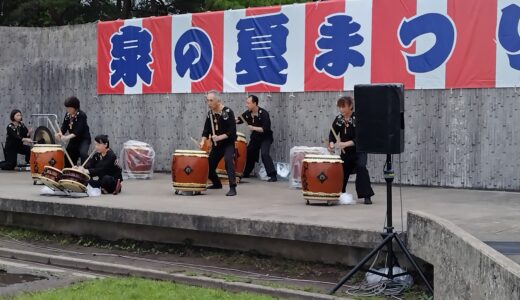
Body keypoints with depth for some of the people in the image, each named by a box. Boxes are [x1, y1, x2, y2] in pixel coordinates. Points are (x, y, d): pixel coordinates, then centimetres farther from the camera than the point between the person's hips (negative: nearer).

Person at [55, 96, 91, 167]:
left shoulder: (82, 115, -19)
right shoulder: (67, 115, 1)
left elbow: (78, 131, -29)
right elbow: (64, 127, 0)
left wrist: (67, 137, -39)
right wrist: (60, 133, -22)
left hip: (84, 139, -7)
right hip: (73, 140, 7)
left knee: (83, 153, -30)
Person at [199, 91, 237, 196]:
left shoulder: (228, 112, -16)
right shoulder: (210, 113, 2)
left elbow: (232, 131, -20)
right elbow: (206, 129, 4)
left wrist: (220, 137, -30)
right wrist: (203, 140, -14)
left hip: (228, 143, -6)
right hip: (216, 144, 6)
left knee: (228, 160, -30)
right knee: (208, 165, 9)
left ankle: (233, 188, -31)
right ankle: (217, 183, 38)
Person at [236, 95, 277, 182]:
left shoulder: (263, 114, -24)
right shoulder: (248, 113, -6)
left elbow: (265, 129, -29)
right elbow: (238, 120, 4)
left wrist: (253, 128, -31)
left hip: (265, 138, -7)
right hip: (255, 138, 7)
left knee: (264, 153, -25)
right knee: (248, 153, 13)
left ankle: (273, 175, -24)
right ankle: (245, 174, 34)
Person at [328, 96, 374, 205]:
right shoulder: (338, 119, -3)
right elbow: (332, 133, 1)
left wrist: (346, 144, -35)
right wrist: (331, 143, -21)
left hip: (359, 150, -5)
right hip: (345, 151, 5)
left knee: (361, 167, -24)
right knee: (341, 170, 8)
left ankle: (367, 196, -20)